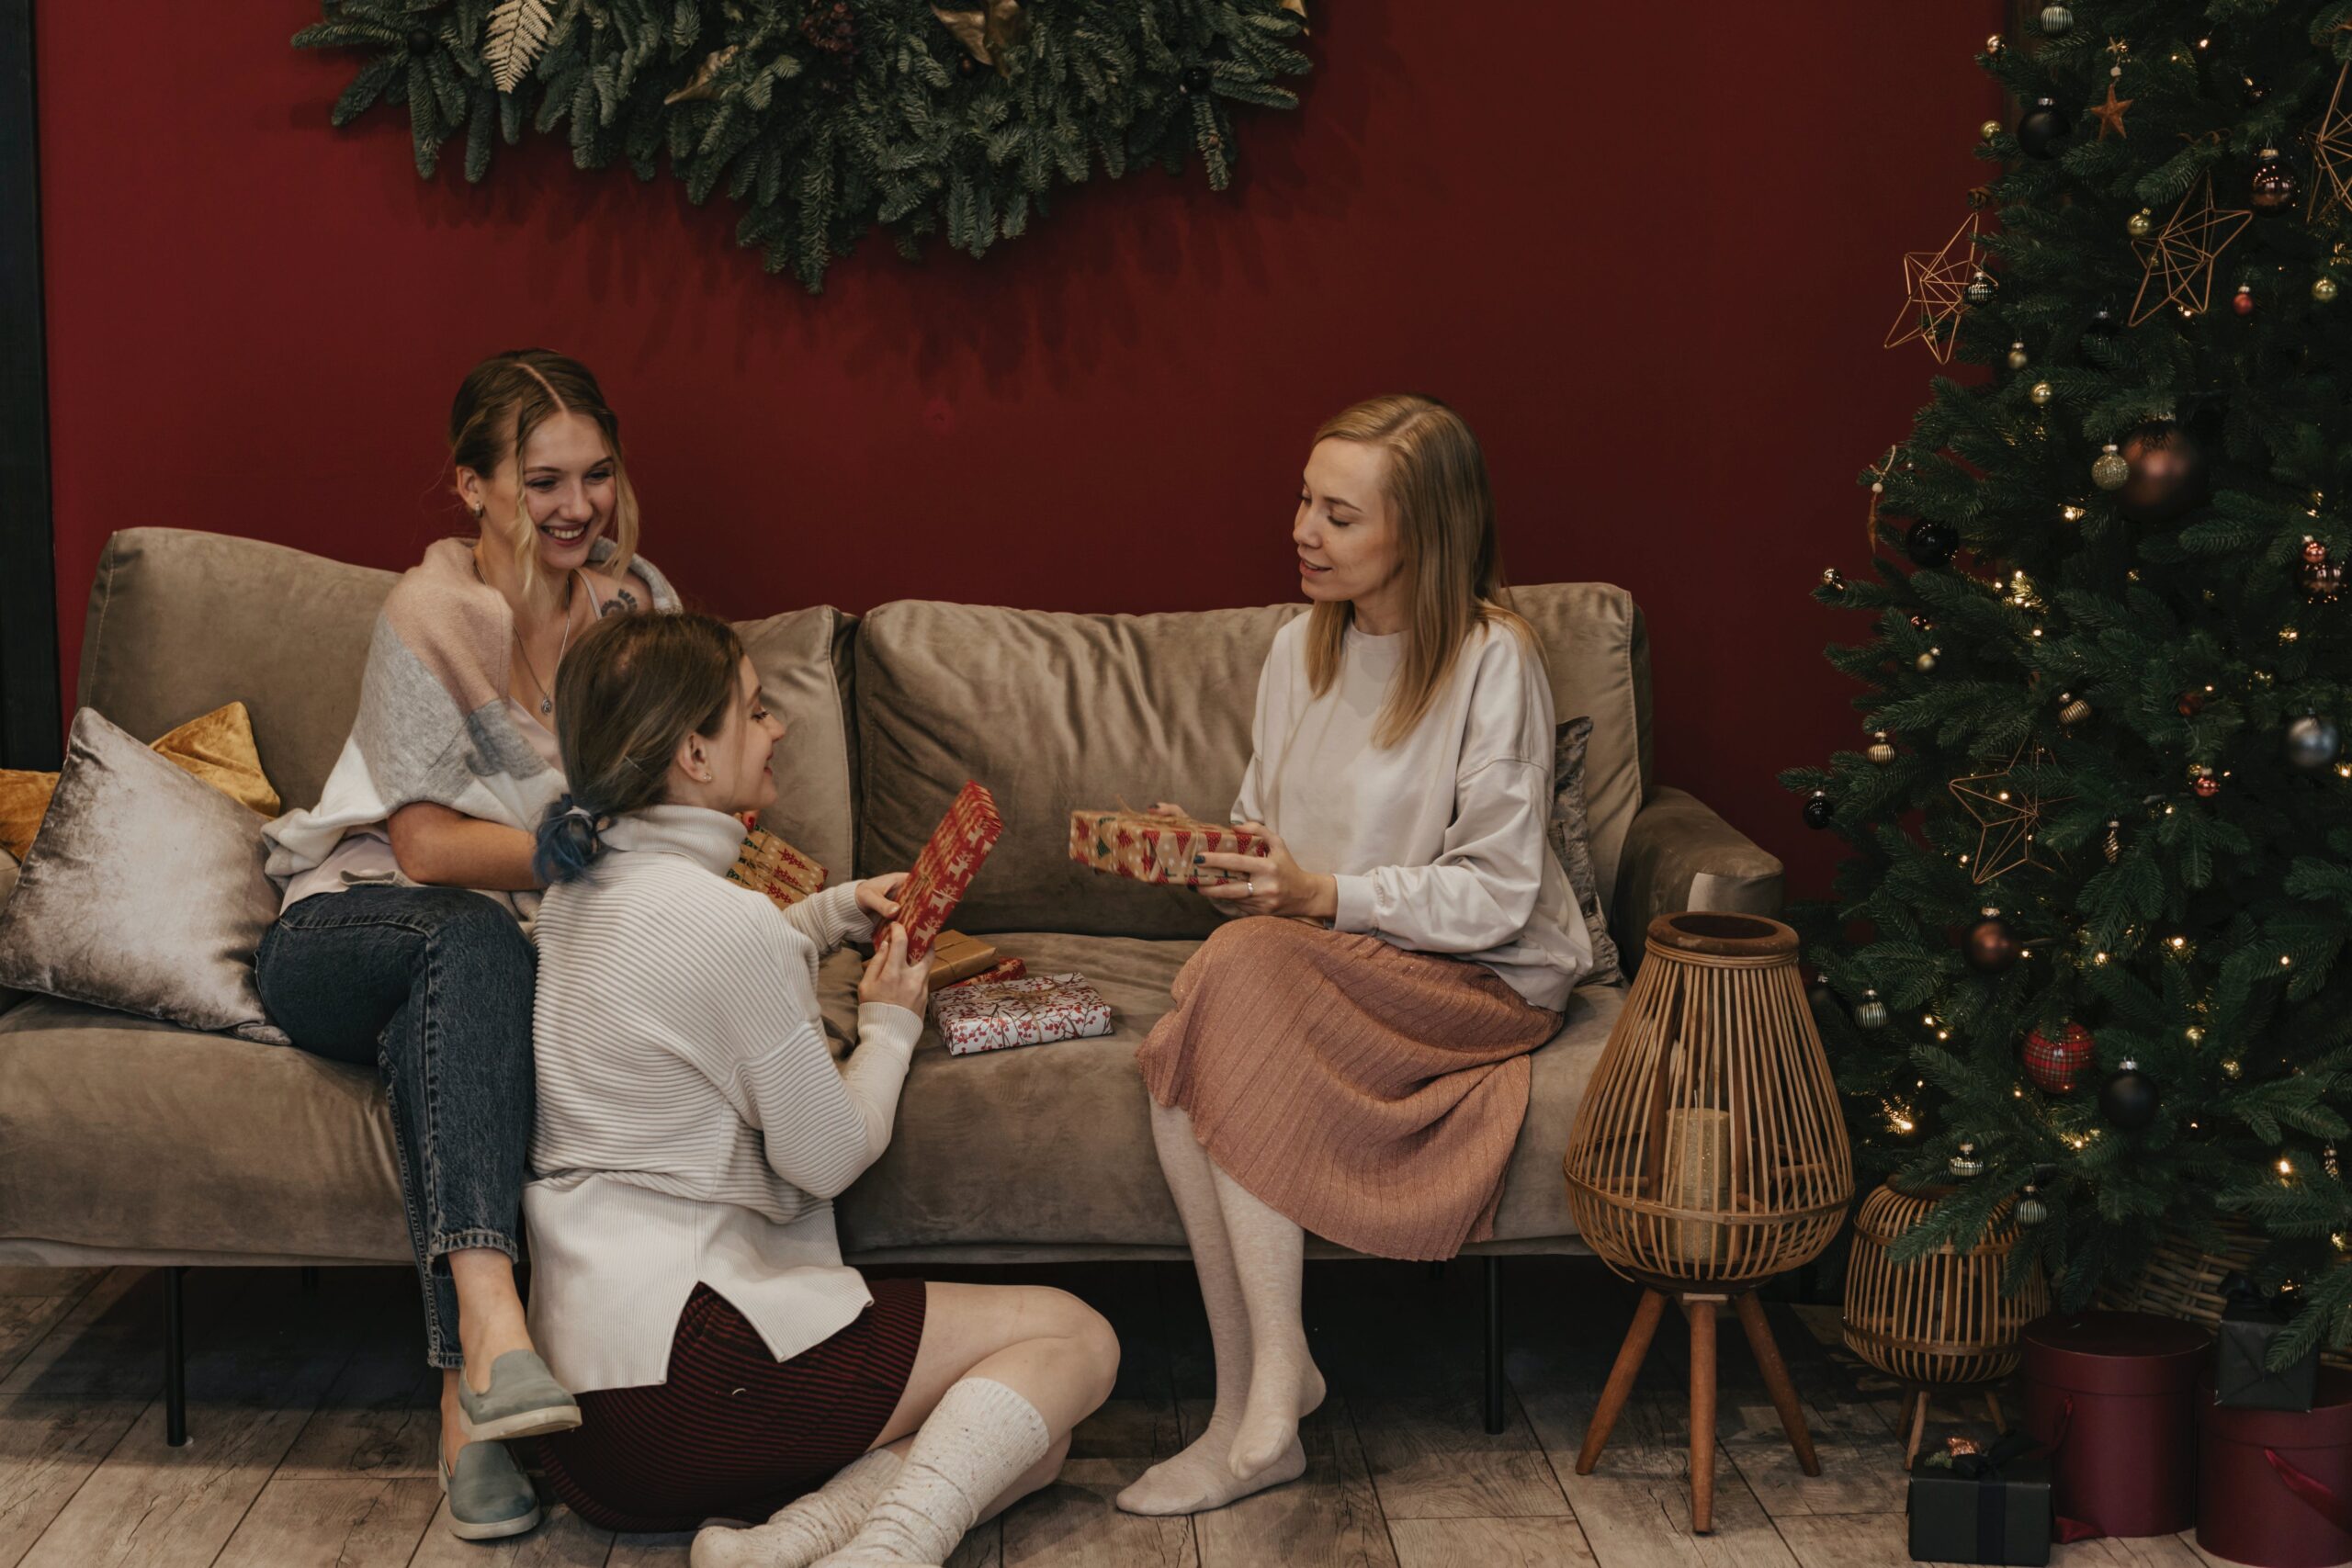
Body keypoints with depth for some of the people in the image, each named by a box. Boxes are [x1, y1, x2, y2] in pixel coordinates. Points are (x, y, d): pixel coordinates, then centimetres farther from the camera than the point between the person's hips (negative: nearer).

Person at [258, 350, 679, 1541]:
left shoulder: (636, 600, 7)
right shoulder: (430, 614, -9)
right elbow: (427, 845, -13)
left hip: (506, 951, 3)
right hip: (353, 933, -3)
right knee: (477, 939, -39)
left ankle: (468, 1397, -45)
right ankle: (487, 1322, -57)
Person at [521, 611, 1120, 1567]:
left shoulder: (582, 887, 14)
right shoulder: (719, 920, -16)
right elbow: (830, 1155, -7)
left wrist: (836, 913, 26)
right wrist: (890, 1026, 12)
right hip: (678, 1363, -9)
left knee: (1029, 1447, 7)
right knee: (1074, 1339, -4)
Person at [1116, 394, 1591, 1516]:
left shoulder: (1491, 660, -11)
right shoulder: (1302, 647, 10)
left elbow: (1497, 893, -14)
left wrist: (1327, 896, -24)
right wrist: (1211, 856, -7)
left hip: (1486, 977, -6)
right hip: (1327, 962, 6)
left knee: (1244, 971, -33)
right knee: (1184, 1057, -28)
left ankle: (1270, 1384, -29)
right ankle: (1251, 1414, -27)